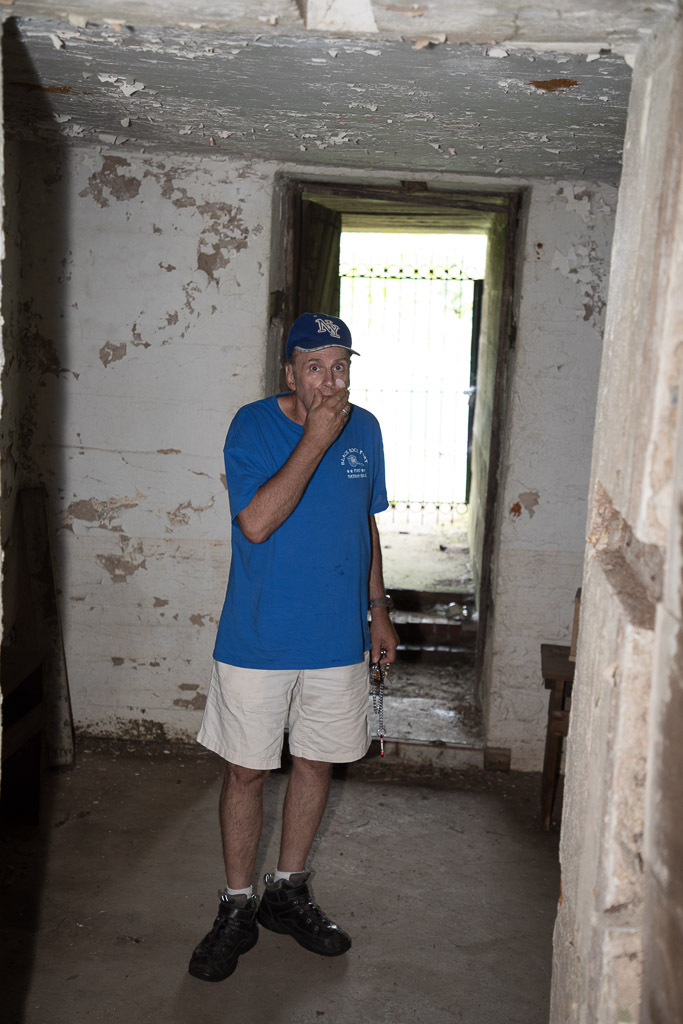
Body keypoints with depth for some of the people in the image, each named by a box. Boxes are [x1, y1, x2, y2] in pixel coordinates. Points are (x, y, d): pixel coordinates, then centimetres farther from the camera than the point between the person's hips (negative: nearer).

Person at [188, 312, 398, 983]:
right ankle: (237, 909, 25)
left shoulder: (364, 429, 3)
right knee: (246, 771, 6)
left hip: (338, 639, 4)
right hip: (258, 640, -4)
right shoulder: (253, 426, -10)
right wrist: (315, 440, -25)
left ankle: (288, 891, 33)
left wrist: (378, 612, 13)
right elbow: (257, 522, -24)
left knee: (315, 763, 14)